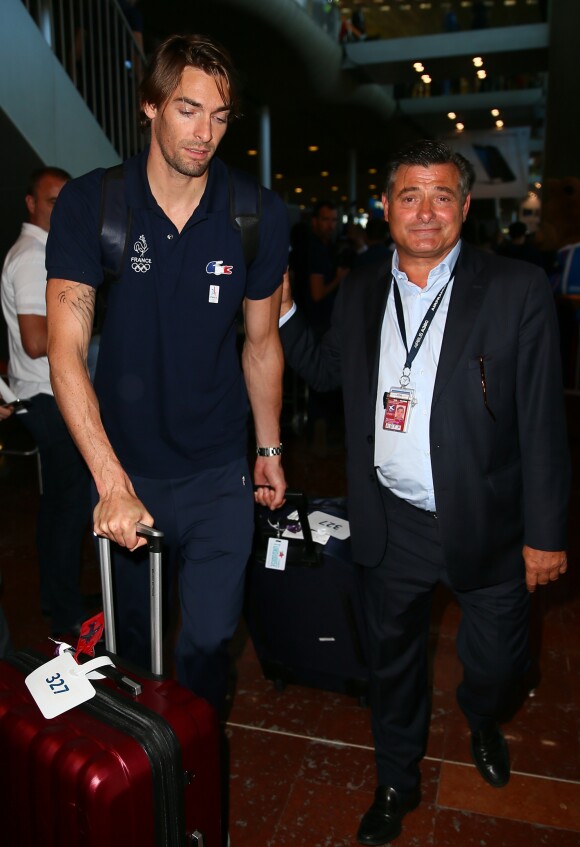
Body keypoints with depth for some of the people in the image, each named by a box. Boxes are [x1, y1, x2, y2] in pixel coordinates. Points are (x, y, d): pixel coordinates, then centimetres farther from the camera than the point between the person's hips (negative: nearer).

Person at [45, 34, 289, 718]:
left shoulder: (259, 215, -6)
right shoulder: (88, 205, -10)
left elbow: (261, 341, 5)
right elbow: (66, 349, -15)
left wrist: (269, 447, 10)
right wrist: (112, 482, -24)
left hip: (219, 473, 0)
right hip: (122, 469, 1)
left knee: (208, 641, 6)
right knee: (133, 635, 19)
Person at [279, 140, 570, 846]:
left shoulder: (517, 289, -9)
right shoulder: (360, 292, 3)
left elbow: (542, 421, -9)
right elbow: (327, 371, 15)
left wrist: (545, 532, -10)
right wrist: (281, 309, 1)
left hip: (486, 527, -2)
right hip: (393, 525, 3)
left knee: (496, 665, 15)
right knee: (392, 661, 18)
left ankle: (483, 723, 54)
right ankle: (396, 783, 46)